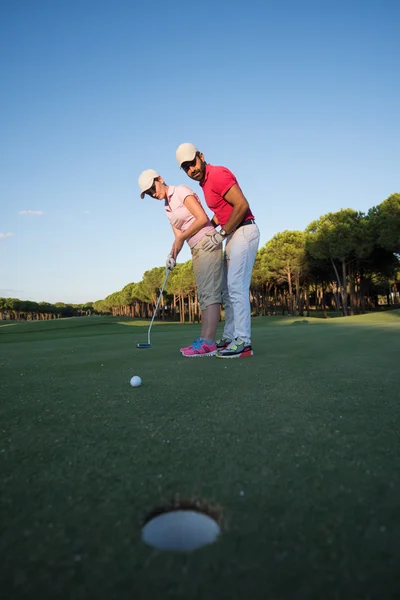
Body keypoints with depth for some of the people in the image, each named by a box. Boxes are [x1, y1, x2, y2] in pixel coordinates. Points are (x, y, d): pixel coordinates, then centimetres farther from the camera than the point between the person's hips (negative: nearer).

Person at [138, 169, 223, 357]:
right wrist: (172, 254, -7)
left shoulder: (182, 192, -6)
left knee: (209, 292, -16)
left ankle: (207, 343, -21)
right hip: (196, 249, 10)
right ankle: (205, 340, 5)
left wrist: (181, 238, -9)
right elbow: (178, 236, 12)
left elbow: (202, 218, -15)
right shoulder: (168, 207, 18)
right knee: (204, 294, 4)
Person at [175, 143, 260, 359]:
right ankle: (229, 337, 16)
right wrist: (208, 230, 14)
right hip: (233, 235, 10)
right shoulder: (205, 182, 16)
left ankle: (243, 342, -12)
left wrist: (221, 234, -16)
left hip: (244, 231, -10)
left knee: (237, 286, -14)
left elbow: (242, 205, -20)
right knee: (228, 288, 10)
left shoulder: (218, 174, -13)